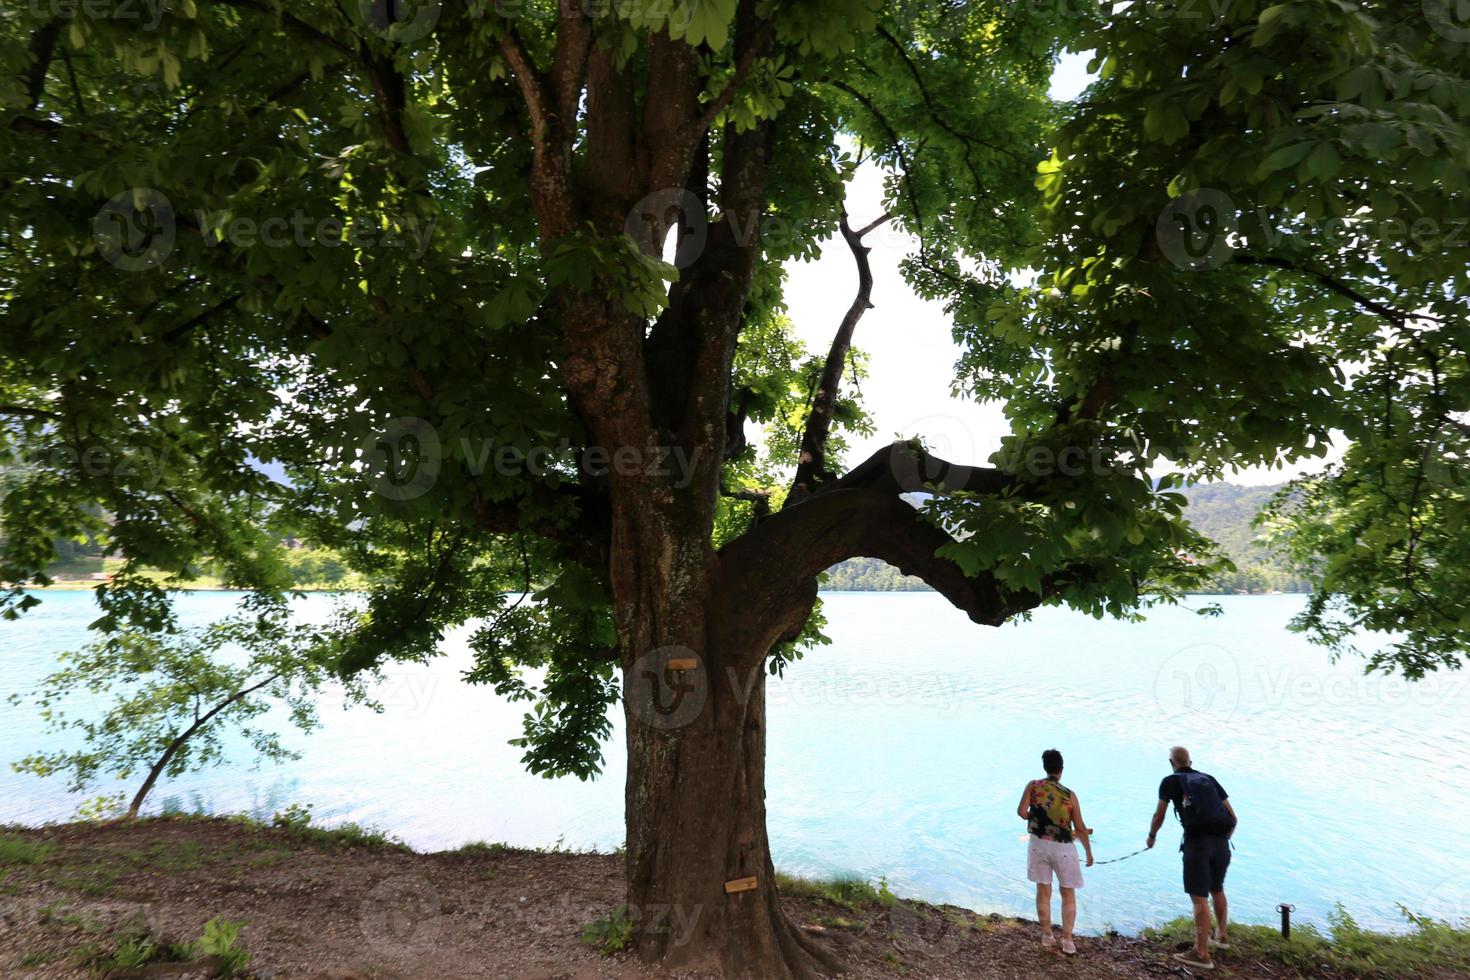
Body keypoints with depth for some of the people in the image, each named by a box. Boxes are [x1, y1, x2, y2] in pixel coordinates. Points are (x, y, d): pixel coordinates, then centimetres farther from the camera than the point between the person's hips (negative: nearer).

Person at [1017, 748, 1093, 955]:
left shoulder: (1033, 786, -7)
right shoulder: (1070, 795, -9)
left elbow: (1021, 812, -13)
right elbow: (1080, 828, -5)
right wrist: (1089, 852, 9)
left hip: (1039, 844, 1)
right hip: (1063, 848, -1)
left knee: (1043, 891, 15)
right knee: (1068, 895, 15)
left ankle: (1047, 936, 24)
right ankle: (1067, 941, 15)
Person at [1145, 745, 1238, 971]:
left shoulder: (1171, 781, 9)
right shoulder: (1209, 779, 19)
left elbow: (1159, 816, 12)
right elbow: (1232, 817, 17)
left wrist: (1151, 836, 29)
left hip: (1197, 841, -5)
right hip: (1221, 842, 5)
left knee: (1199, 898, -5)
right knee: (1217, 889, 25)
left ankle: (1202, 954, -6)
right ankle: (1222, 935, 42)